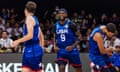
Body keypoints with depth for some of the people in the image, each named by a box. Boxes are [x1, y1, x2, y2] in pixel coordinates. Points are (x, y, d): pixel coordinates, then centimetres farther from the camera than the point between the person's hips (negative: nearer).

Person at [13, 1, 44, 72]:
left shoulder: (29, 18, -10)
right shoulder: (35, 19, 17)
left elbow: (30, 35, -21)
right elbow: (41, 36, 23)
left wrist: (18, 41, -11)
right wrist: (41, 48, 29)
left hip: (32, 50, -9)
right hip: (29, 50, 9)